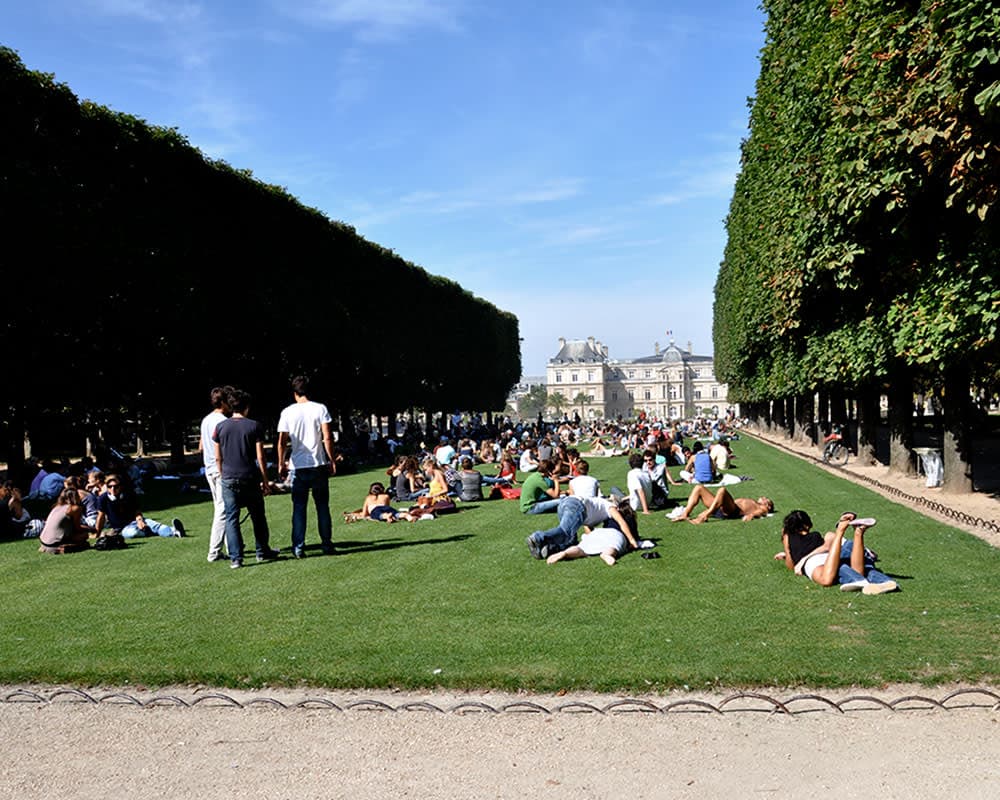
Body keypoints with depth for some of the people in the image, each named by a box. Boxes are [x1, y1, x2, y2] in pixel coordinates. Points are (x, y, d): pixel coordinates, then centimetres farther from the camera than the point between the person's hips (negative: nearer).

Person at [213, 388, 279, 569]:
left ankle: (235, 558, 0)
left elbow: (218, 457, 5)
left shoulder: (220, 427, 2)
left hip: (229, 479, 1)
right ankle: (263, 552, 25)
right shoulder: (254, 426, -4)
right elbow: (260, 457, -5)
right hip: (250, 478, -1)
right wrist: (265, 481, 2)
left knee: (231, 518, 4)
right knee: (258, 516, 13)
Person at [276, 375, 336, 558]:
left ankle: (298, 547, 4)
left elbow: (282, 442, 1)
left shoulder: (287, 412, -1)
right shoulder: (320, 409, -3)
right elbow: (327, 437, -7)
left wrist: (281, 464, 11)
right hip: (318, 464, 0)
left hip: (298, 466, 0)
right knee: (322, 506, 10)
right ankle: (327, 544, 14)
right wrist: (332, 460, 2)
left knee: (299, 508, 6)